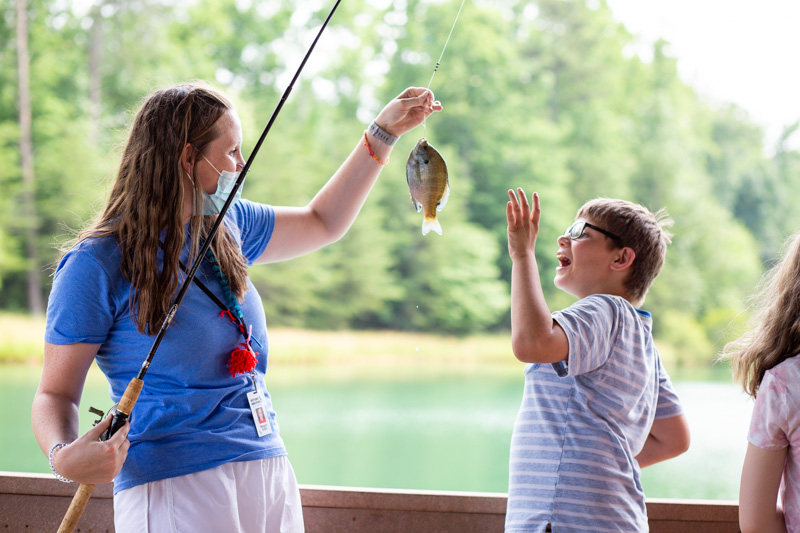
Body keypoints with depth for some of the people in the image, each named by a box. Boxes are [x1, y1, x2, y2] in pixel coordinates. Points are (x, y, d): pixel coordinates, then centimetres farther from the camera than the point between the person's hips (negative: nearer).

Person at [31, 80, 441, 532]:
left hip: (272, 474, 7)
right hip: (176, 488, -7)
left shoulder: (229, 226, 12)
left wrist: (385, 132, 25)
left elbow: (323, 222, 28)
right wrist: (64, 454, -29)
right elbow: (56, 393, -7)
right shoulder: (96, 265, -10)